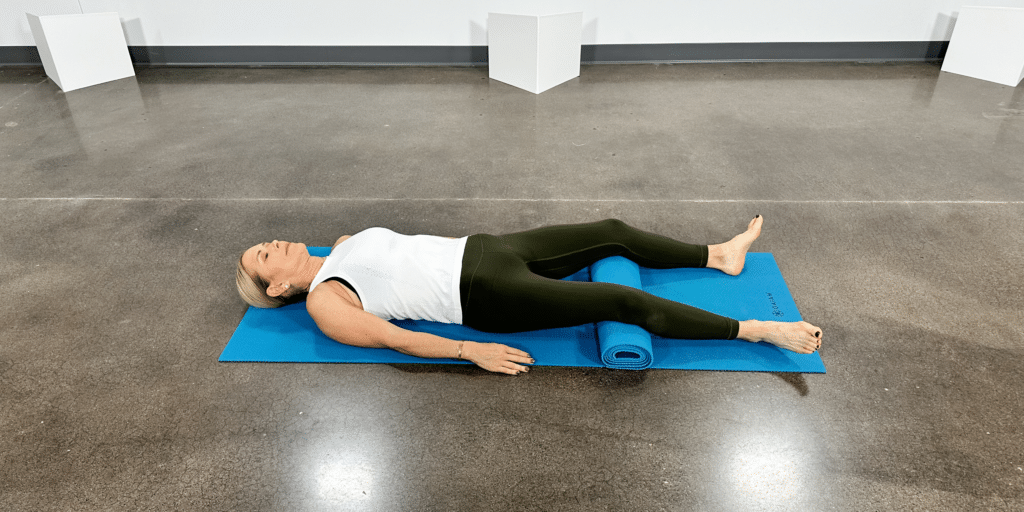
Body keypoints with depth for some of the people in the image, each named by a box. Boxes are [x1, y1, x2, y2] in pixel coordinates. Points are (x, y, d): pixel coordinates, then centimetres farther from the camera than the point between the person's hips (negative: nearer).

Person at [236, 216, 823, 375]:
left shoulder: (345, 246, 18)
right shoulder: (323, 303, -4)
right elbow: (396, 338, -13)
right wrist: (471, 351, -18)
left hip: (483, 247, 8)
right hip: (485, 296, -8)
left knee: (614, 230, 4)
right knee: (628, 301, -16)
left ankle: (721, 255, 21)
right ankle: (760, 330, -4)